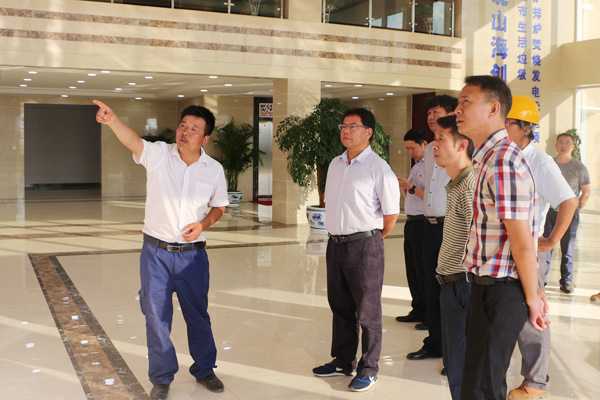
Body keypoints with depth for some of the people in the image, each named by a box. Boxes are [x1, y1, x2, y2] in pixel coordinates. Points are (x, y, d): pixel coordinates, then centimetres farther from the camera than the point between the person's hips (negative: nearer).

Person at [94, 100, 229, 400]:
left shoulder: (214, 169, -1)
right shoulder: (158, 154, -8)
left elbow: (219, 207, 11)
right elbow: (133, 141, -28)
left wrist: (203, 224, -10)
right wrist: (113, 120, -49)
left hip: (193, 254, 1)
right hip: (156, 252, -1)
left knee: (198, 315, 15)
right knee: (157, 317, 7)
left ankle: (204, 370, 36)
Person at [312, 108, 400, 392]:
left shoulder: (378, 168, -11)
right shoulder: (335, 165, 11)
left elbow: (392, 212, -9)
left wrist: (376, 236, 3)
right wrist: (336, 231, 16)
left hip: (365, 246, -7)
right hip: (335, 243, 7)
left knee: (367, 312, 2)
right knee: (340, 306, 17)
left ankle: (368, 369, 14)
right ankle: (343, 361, 31)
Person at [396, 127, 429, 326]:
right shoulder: (416, 166, 19)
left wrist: (411, 187, -20)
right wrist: (403, 187, 5)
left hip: (423, 222, -9)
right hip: (411, 222, 10)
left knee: (423, 270, -4)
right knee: (412, 268, 13)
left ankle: (430, 314, 5)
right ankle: (418, 310, 22)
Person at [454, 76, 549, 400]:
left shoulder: (503, 162, -20)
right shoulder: (489, 157, 13)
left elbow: (523, 243, -19)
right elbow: (520, 239, 16)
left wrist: (532, 299, -11)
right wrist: (534, 289, 17)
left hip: (498, 290, -10)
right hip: (486, 285, 10)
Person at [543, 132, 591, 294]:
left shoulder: (579, 168, -2)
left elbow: (586, 192, 4)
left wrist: (577, 210, 1)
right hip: (549, 212, 2)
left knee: (568, 249, 4)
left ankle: (566, 281, 16)